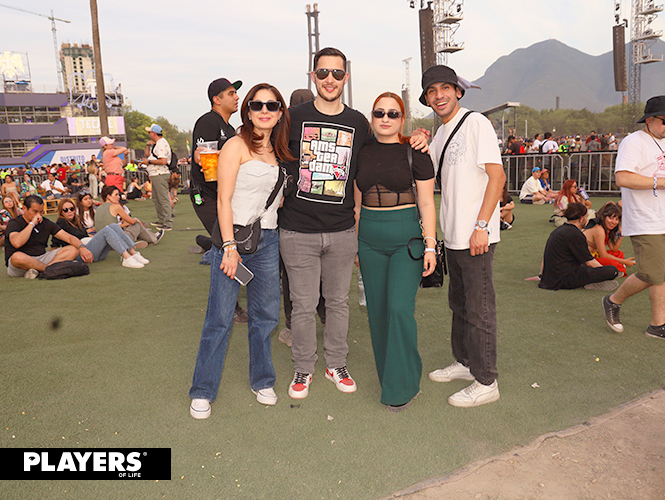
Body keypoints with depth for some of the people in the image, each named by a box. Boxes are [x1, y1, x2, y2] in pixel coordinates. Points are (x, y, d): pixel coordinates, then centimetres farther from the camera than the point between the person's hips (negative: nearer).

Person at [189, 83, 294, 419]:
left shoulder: (278, 151, 14)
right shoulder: (237, 145, -5)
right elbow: (223, 200, -11)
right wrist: (229, 247, -17)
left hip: (268, 240, 6)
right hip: (234, 236, -6)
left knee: (265, 315, 11)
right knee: (220, 319, -1)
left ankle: (261, 381, 28)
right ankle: (203, 391, 14)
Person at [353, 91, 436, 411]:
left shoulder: (415, 153, -1)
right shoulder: (362, 154, 10)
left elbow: (427, 204, -3)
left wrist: (430, 246, -9)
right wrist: (354, 243, 14)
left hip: (407, 237, -4)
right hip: (370, 240, 4)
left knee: (400, 308, -12)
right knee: (377, 311, 8)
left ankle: (402, 386, 4)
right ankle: (389, 378, 25)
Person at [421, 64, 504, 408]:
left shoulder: (476, 123, -10)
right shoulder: (441, 133, 16)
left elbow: (497, 175, -17)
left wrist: (481, 226, -23)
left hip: (476, 236, -9)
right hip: (452, 235, 9)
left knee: (479, 309, -1)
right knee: (458, 303, 19)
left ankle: (486, 382, 10)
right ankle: (464, 363, 35)